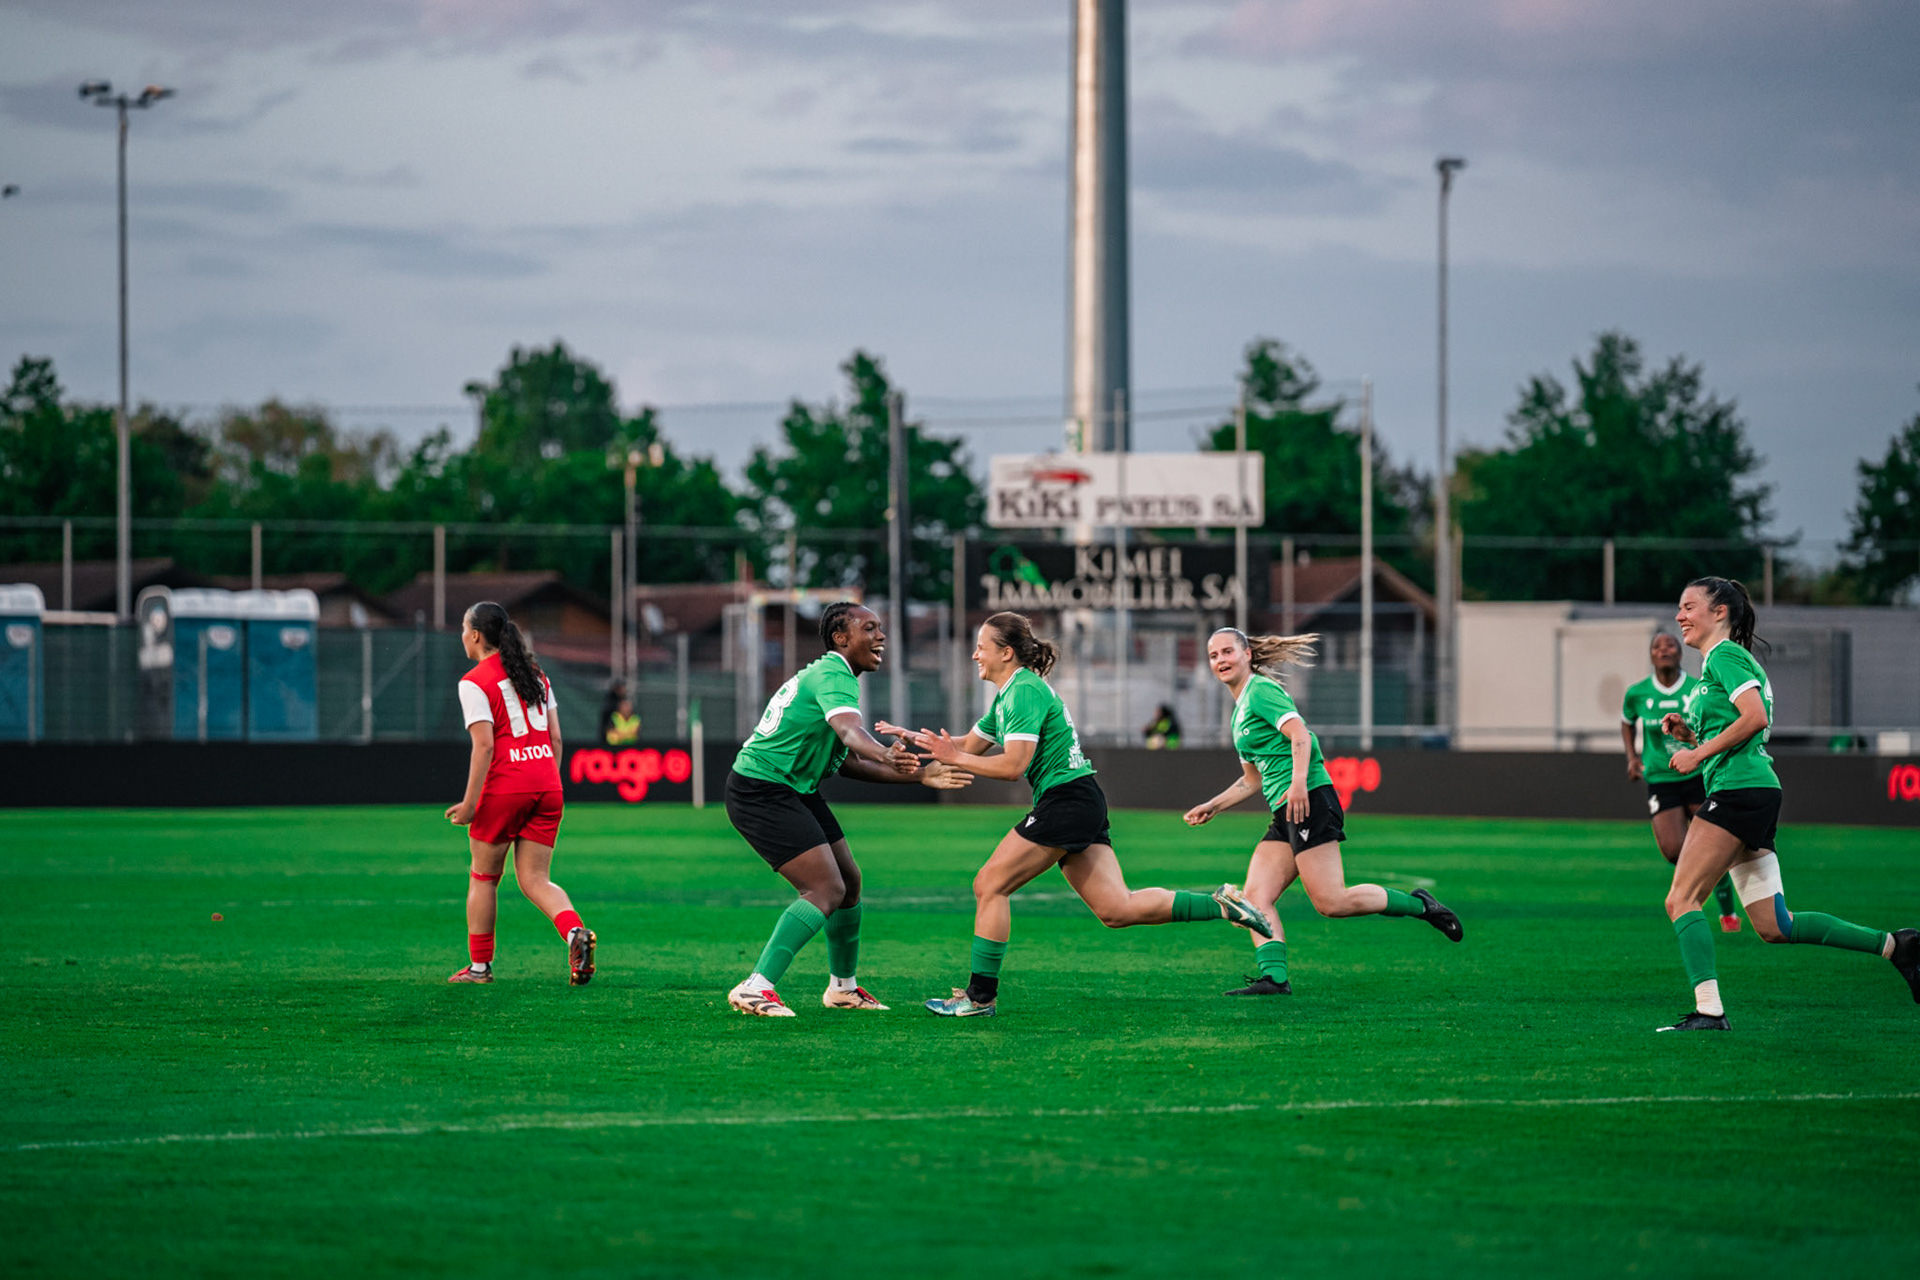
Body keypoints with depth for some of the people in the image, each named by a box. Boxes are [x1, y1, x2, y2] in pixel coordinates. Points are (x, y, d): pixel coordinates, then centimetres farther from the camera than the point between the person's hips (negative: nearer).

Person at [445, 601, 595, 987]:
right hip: (546, 787, 5)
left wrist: (470, 803, -13)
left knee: (483, 877, 12)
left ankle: (479, 965, 17)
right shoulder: (536, 674, 14)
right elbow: (555, 738, 13)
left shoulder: (474, 683, -7)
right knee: (535, 880, 6)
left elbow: (484, 745, -14)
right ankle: (575, 931, -22)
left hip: (504, 788, -5)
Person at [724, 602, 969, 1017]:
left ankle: (843, 987, 33)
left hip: (794, 791, 11)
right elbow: (849, 730, -38)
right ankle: (756, 989, -24)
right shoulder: (833, 676, -16)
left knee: (848, 880, 17)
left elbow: (847, 761, 18)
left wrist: (919, 775, 15)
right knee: (827, 889, -19)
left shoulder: (830, 675, 17)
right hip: (761, 791, -11)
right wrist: (885, 755, -59)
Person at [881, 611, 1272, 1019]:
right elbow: (968, 746, 27)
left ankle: (980, 997, -2)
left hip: (1066, 801, -10)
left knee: (990, 886, -5)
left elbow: (1013, 765, -21)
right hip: (1083, 803, 10)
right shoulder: (1007, 695, 19)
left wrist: (954, 758, -16)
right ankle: (1220, 905, -1)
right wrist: (915, 738, 16)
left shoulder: (1024, 692, -12)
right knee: (1117, 909, 2)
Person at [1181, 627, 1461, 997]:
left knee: (1331, 902, -16)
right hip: (1285, 814, 10)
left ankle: (1418, 905, -2)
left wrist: (1298, 782, -32)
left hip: (1310, 801, -10)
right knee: (1255, 896, -6)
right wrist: (1212, 807, 29)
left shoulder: (1261, 691, -4)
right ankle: (1273, 977, -16)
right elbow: (1252, 780, 34)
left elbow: (1300, 734, -19)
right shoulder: (1240, 709, 25)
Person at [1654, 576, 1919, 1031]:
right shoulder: (1715, 661, 24)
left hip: (1740, 790, -10)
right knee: (1773, 927, 6)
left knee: (1681, 899, -11)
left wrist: (1700, 752, -14)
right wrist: (1687, 733, 13)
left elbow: (1755, 718, -19)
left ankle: (1708, 1010, -18)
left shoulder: (1725, 656, -5)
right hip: (1751, 796, 10)